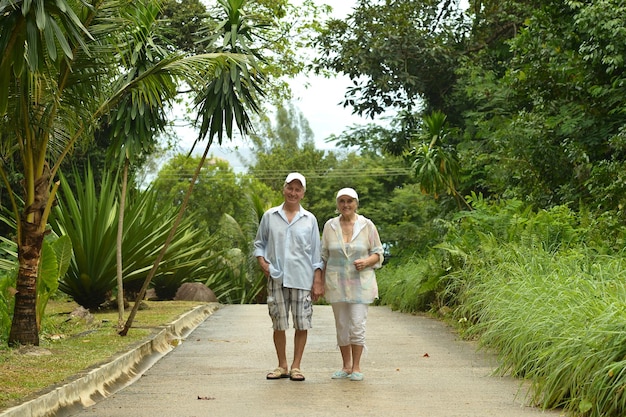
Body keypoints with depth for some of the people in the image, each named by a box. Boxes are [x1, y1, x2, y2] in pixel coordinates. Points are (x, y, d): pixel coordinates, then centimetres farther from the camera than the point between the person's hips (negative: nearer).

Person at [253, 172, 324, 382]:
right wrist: (262, 262, -3)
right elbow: (259, 243, 15)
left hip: (302, 278, 0)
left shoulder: (309, 219, 6)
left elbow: (316, 253, 6)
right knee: (279, 324, 5)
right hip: (277, 278, 1)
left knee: (302, 324, -1)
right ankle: (282, 366, 16)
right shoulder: (270, 216, 7)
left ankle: (296, 366, 10)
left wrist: (318, 281, 0)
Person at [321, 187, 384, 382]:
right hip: (336, 283, 2)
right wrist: (322, 282, 7)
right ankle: (346, 366, 18)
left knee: (357, 325, -7)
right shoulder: (330, 226, 4)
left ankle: (356, 367, 5)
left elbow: (378, 253, 5)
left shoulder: (367, 225, -1)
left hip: (360, 283, -2)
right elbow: (324, 256, 11)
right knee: (342, 325, 7)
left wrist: (366, 261, -15)